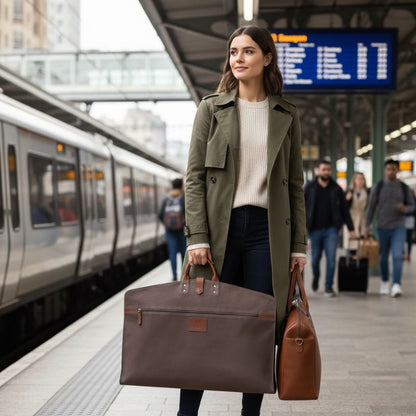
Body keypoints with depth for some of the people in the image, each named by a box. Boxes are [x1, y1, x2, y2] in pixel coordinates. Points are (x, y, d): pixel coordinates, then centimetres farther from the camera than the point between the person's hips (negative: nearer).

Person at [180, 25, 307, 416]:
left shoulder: (287, 116, 11)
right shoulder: (212, 108, 7)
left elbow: (295, 184, 11)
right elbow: (194, 177, 1)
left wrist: (298, 245, 5)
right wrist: (197, 236, -10)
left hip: (267, 231, 1)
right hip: (220, 226, -1)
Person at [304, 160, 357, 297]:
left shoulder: (336, 189, 6)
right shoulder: (310, 187, 2)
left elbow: (344, 210, 9)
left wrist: (351, 229, 5)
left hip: (331, 229, 0)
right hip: (315, 229, 0)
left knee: (331, 258, -7)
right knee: (315, 258, 10)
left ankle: (328, 286, 2)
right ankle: (316, 278, 38)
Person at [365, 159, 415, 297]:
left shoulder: (404, 188, 1)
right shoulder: (378, 187, 0)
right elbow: (371, 207, 0)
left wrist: (405, 209, -16)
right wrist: (367, 225, -8)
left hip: (398, 228, -1)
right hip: (382, 228, 1)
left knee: (397, 256, -17)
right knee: (383, 257, 11)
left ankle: (396, 286, -23)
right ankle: (384, 282, 32)